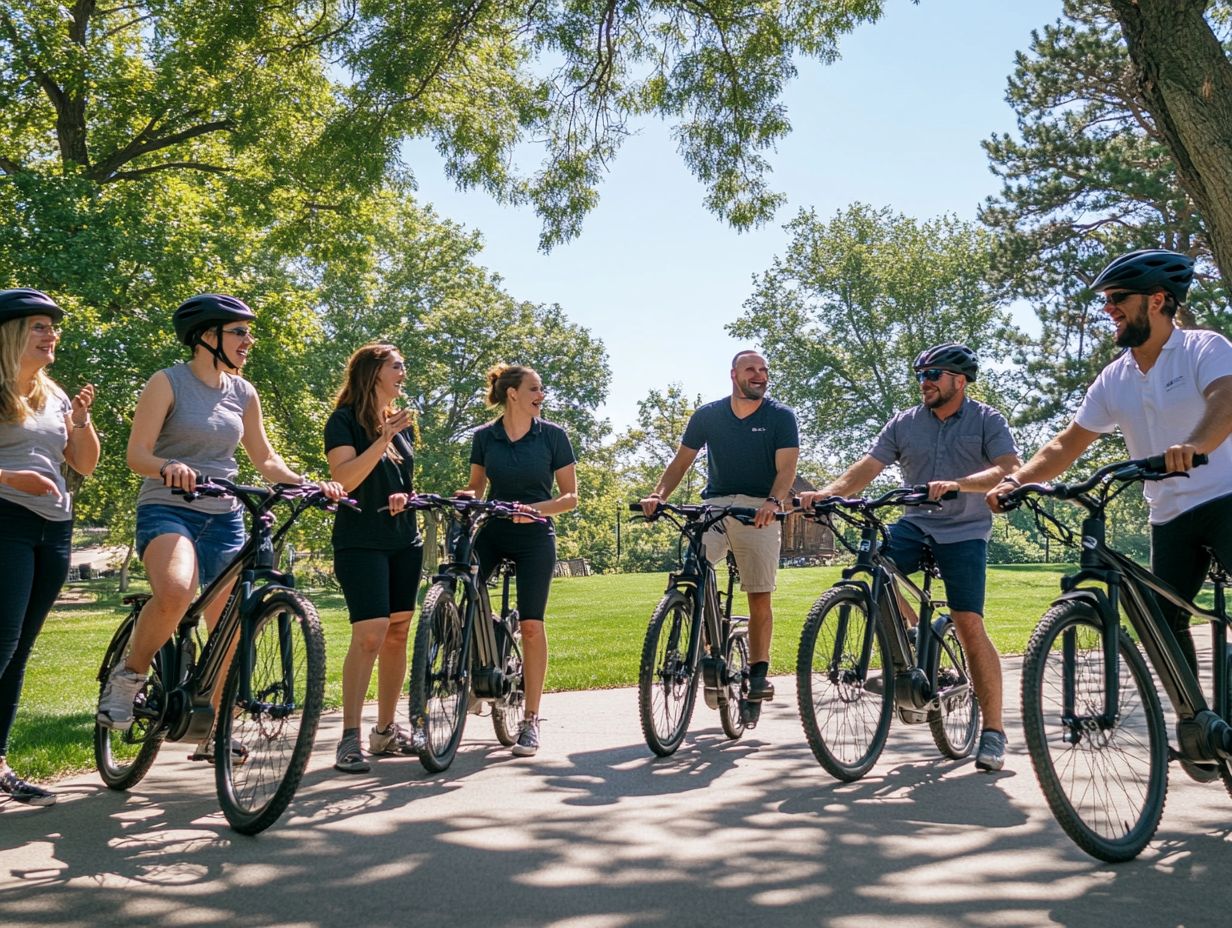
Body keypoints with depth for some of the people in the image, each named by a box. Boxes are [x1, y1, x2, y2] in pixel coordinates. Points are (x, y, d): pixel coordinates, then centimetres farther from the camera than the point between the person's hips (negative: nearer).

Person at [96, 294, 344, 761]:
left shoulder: (243, 393, 10)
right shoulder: (168, 382, -4)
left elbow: (264, 458, 15)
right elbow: (137, 452, -11)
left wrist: (308, 484, -2)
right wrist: (169, 467, -34)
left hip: (224, 519, 5)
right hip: (168, 510, -5)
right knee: (176, 592, -35)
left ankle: (214, 734, 19)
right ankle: (128, 675, -8)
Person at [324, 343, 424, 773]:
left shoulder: (402, 423, 16)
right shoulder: (344, 420, -5)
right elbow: (344, 479, -17)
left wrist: (403, 497, 3)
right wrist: (384, 439, -23)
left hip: (404, 539, 7)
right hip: (361, 541, -7)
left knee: (397, 633, 7)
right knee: (370, 634, -16)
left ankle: (386, 730, 16)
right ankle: (350, 737, -11)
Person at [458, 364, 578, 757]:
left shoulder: (552, 435, -3)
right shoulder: (484, 436, 2)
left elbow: (570, 495, -3)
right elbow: (476, 485, 14)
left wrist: (535, 509, -20)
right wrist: (463, 497, -9)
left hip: (535, 537, -2)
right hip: (492, 532, 2)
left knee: (531, 625, -8)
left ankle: (530, 721, 2)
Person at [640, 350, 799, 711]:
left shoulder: (781, 416, 1)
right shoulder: (707, 415, 6)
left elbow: (786, 468, -9)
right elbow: (681, 461, 6)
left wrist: (773, 501, -29)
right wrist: (657, 494, -11)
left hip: (760, 510, -1)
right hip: (715, 504, 1)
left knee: (759, 597, -2)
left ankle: (758, 672, 10)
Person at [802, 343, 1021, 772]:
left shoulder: (988, 421, -2)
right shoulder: (905, 423, 7)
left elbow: (1009, 470, -17)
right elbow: (868, 467, -1)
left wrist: (957, 484, -34)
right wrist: (827, 493, -19)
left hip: (965, 531, -3)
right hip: (915, 523, 3)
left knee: (969, 626, -12)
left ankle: (993, 732, -1)